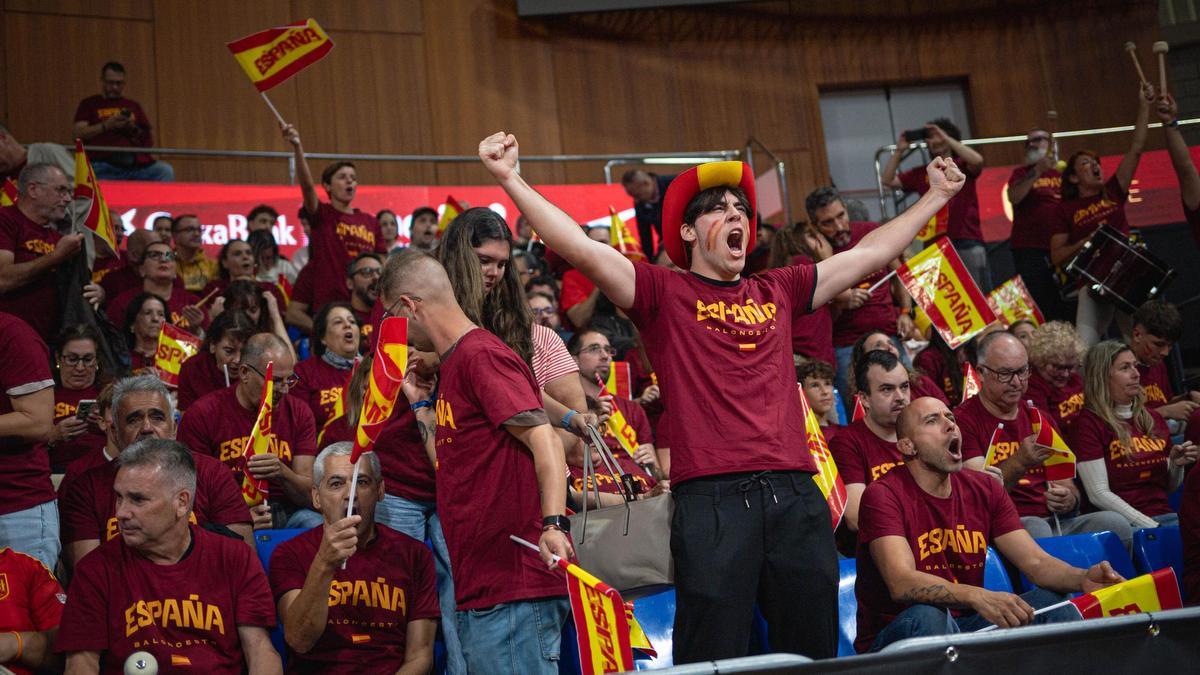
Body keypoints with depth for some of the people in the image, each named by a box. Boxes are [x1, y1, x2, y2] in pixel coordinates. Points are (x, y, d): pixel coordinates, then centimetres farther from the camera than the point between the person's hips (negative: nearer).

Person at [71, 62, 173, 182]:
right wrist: (105, 125, -5)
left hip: (136, 162, 3)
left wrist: (134, 130, 2)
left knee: (166, 171, -23)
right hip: (103, 165, -3)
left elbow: (150, 140, 23)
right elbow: (77, 133, 5)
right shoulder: (89, 104, 19)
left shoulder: (133, 106, 26)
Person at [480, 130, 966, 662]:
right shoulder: (665, 293, 6)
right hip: (711, 498, -4)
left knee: (814, 652, 10)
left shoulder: (777, 290, 20)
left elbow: (869, 254, 28)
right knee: (715, 659, -3)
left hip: (795, 495, 5)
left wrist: (936, 196, 34)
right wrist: (511, 179, -15)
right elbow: (580, 248, -6)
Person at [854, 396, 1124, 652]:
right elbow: (901, 583, -30)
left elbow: (1036, 562, -1)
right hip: (895, 635, -5)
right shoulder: (884, 495, -16)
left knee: (1050, 603, -14)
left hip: (964, 624, 6)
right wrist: (978, 597, -45)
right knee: (926, 616, -38)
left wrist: (1083, 578, -24)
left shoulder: (985, 490, 6)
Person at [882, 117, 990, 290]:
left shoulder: (962, 166, 7)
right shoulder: (921, 174, 15)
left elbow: (977, 160, -15)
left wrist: (945, 138, -12)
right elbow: (888, 181, 11)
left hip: (968, 245, -3)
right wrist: (899, 151, 5)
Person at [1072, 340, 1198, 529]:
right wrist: (1150, 526, -14)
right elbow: (1098, 494, -9)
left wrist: (1177, 464, 4)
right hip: (1123, 524, -7)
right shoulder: (1088, 423, -2)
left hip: (1165, 515, 7)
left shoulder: (1154, 419, 18)